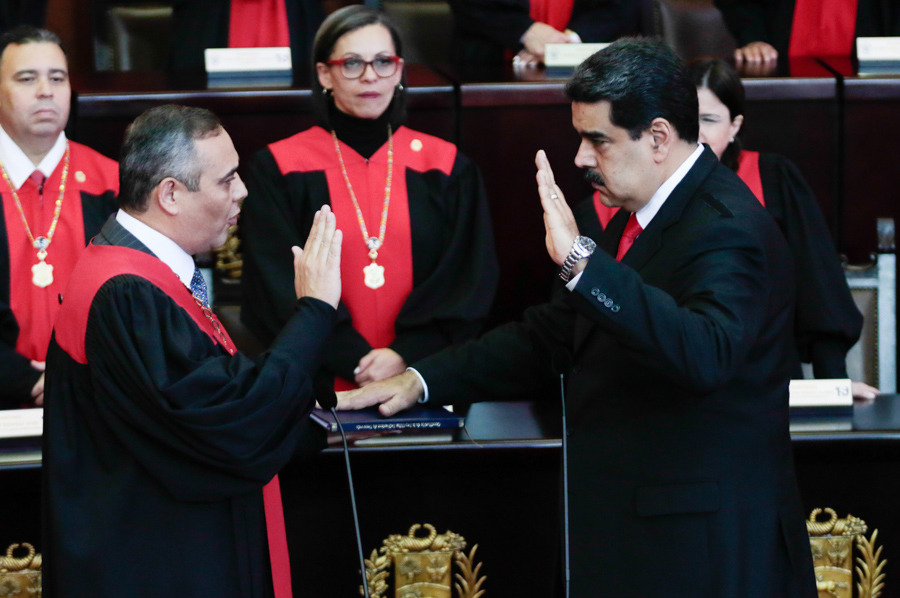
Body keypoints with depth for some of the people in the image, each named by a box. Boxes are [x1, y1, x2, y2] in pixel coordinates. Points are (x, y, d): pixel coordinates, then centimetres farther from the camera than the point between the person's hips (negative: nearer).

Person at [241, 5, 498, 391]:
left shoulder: (447, 167, 11)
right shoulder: (277, 170, 6)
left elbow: (469, 280, 6)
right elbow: (278, 287, 0)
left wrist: (407, 356, -8)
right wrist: (357, 361, -11)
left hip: (424, 382, 1)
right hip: (323, 386, -1)